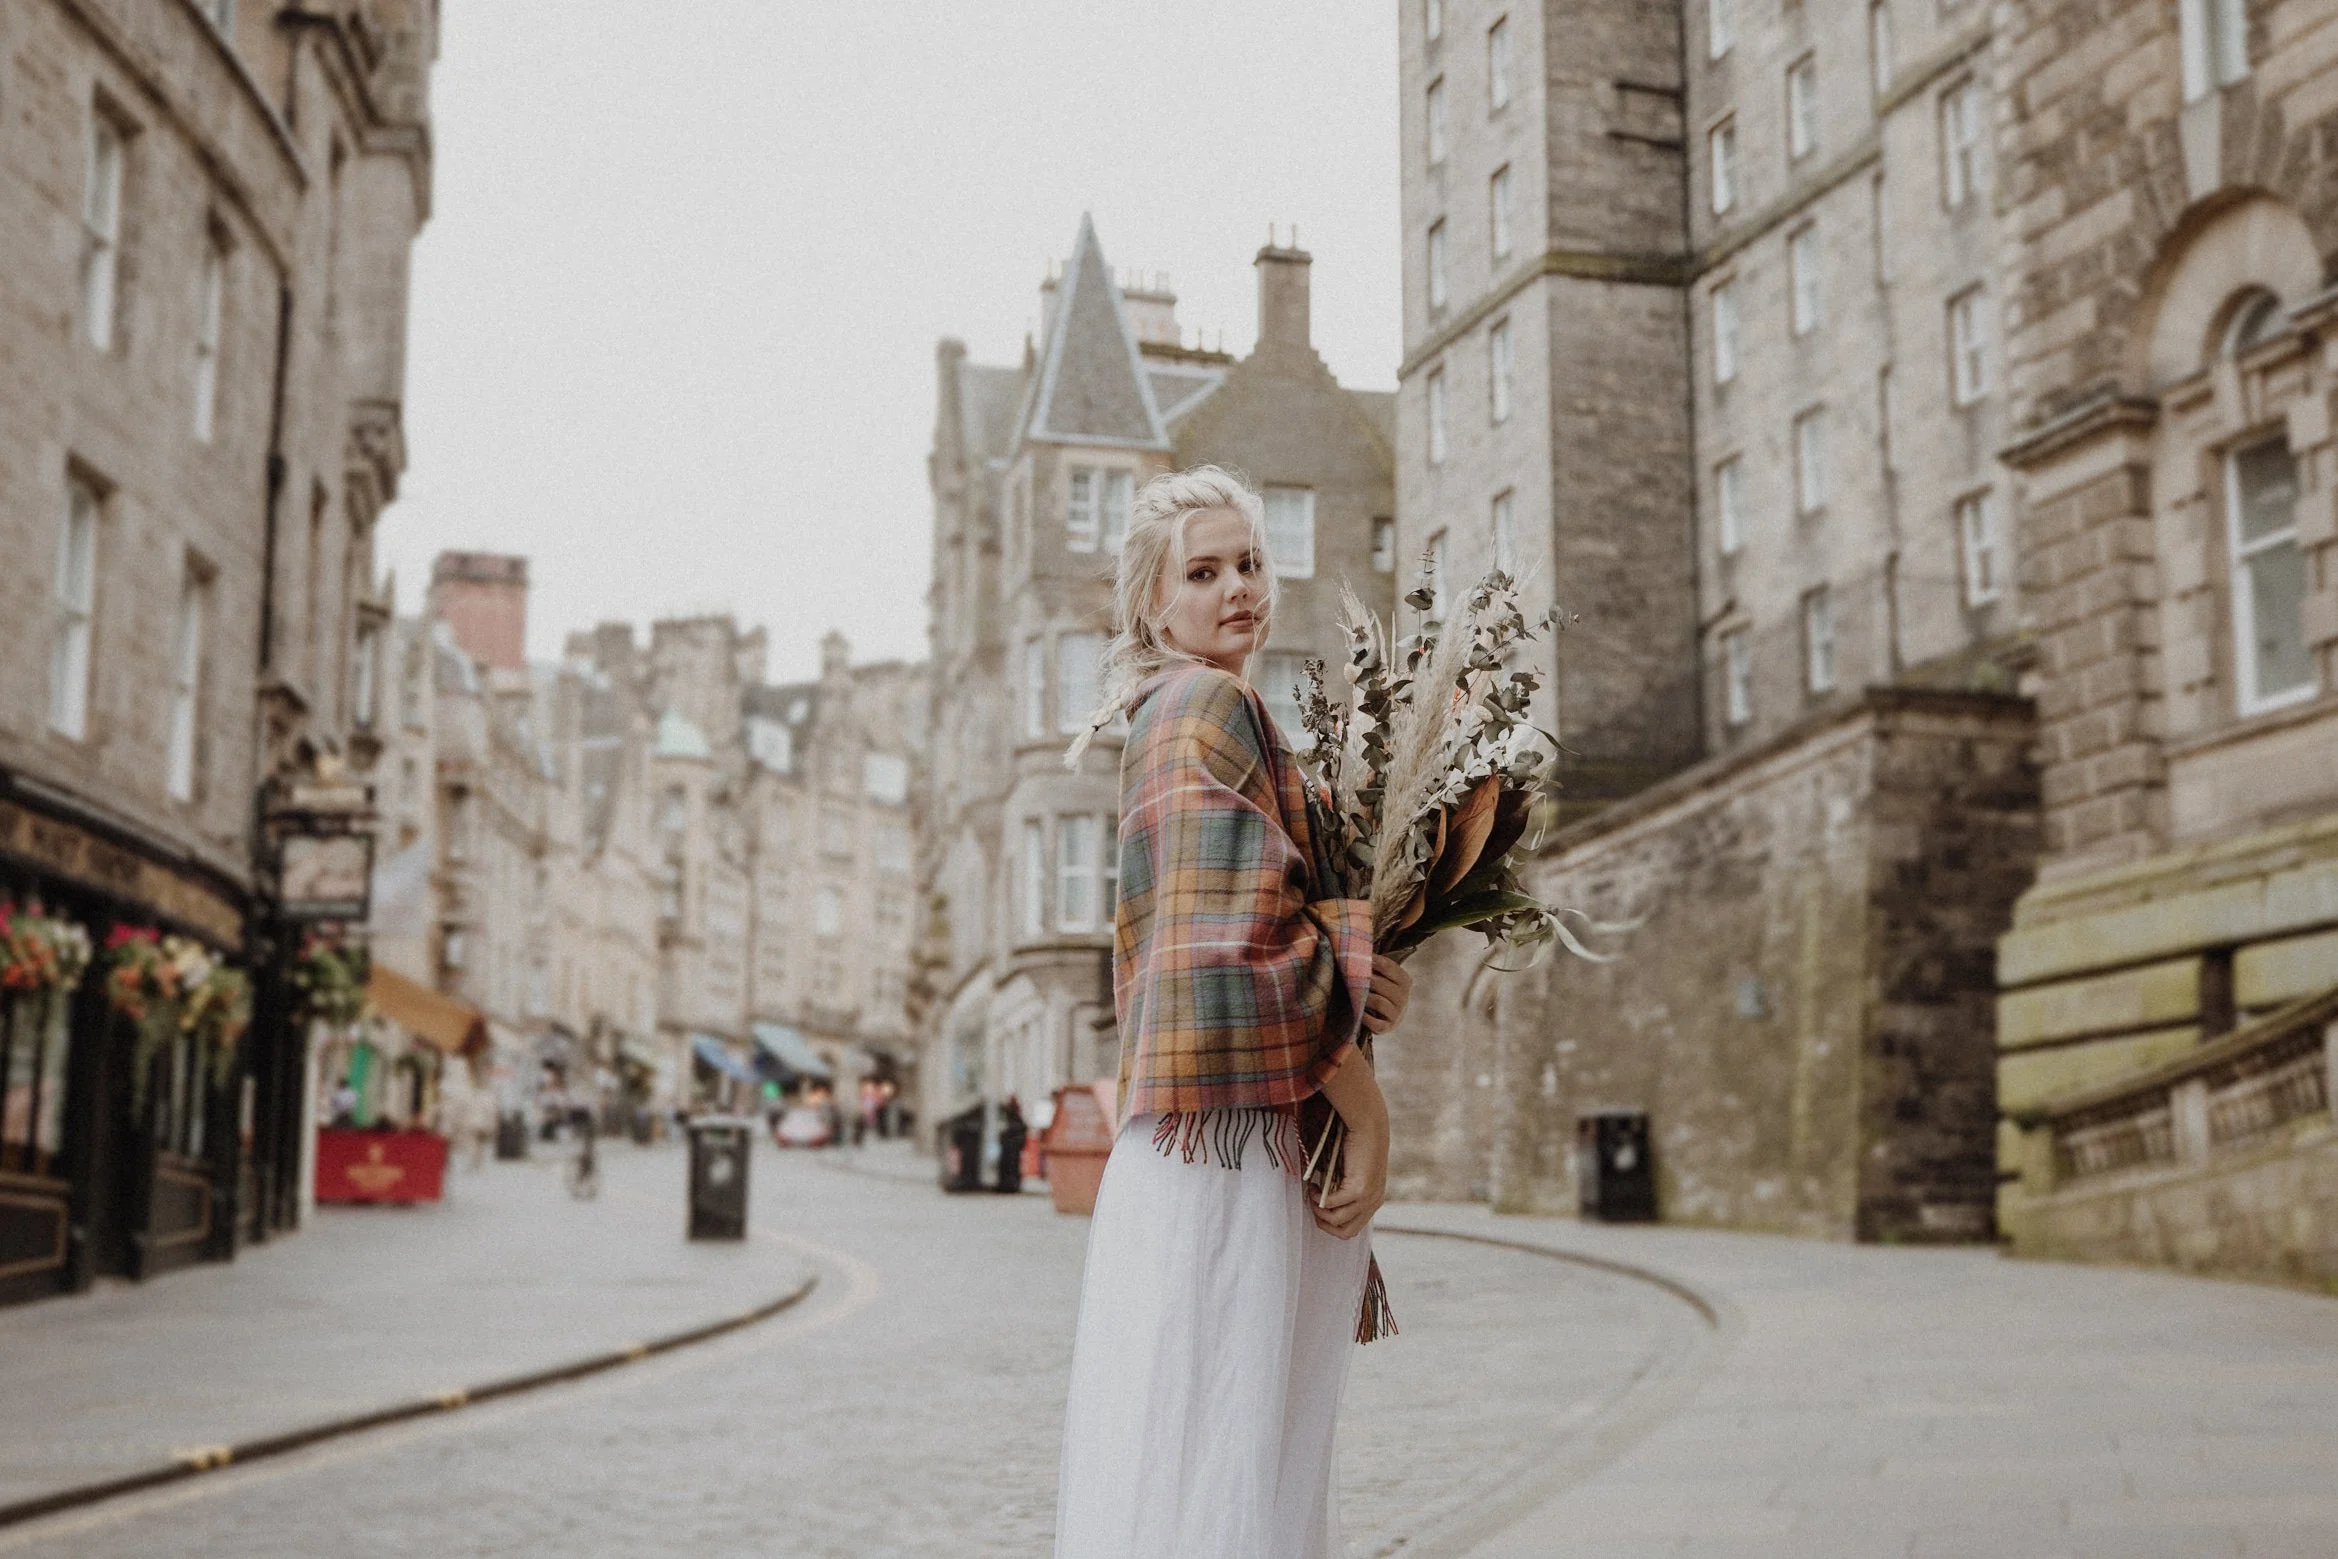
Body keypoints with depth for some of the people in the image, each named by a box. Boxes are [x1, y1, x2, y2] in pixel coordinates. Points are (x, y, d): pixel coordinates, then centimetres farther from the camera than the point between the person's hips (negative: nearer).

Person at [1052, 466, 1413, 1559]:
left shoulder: (1162, 719, 22)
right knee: (1222, 1464, -8)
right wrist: (1368, 1111, -11)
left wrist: (1365, 975, 2)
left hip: (1198, 1141, 10)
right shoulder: (1213, 707, -8)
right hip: (1241, 1138, -10)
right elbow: (1254, 938, -18)